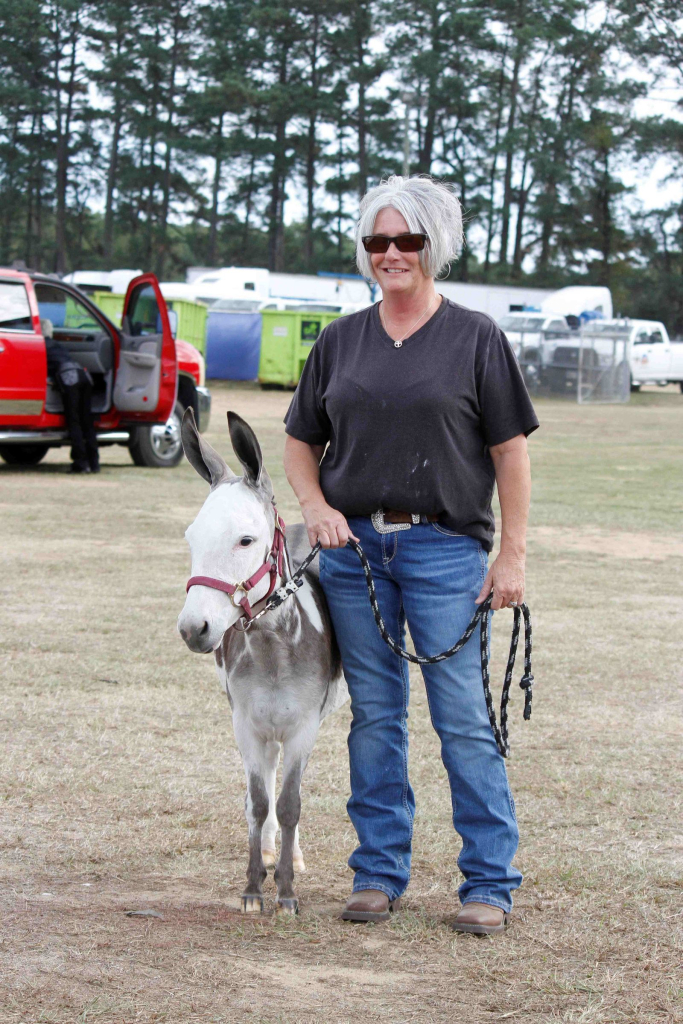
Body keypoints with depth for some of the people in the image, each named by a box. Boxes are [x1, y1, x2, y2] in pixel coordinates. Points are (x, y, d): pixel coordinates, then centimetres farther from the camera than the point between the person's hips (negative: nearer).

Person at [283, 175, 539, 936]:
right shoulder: (340, 341, 10)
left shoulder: (476, 339, 0)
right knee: (374, 715, 9)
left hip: (444, 548, -3)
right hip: (353, 545, 3)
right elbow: (300, 440, 16)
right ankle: (379, 871, 18)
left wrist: (512, 557, -7)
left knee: (463, 717, -3)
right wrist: (315, 506, -4)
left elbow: (510, 453, -1)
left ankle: (490, 881, 5)